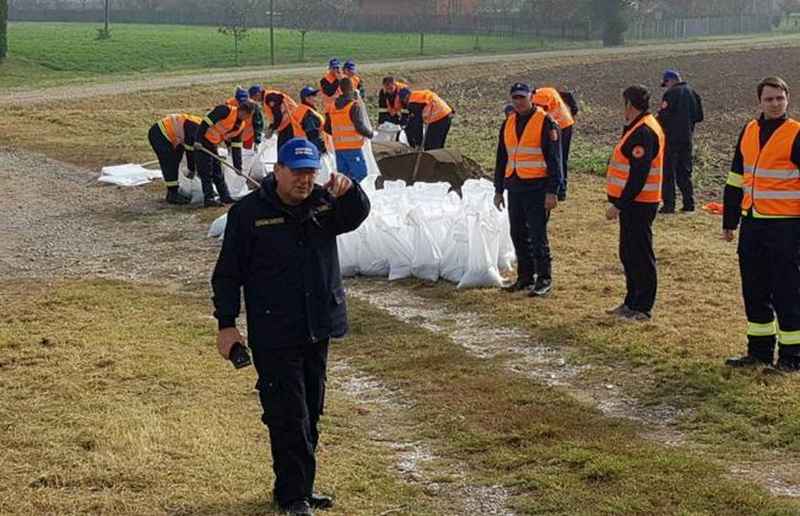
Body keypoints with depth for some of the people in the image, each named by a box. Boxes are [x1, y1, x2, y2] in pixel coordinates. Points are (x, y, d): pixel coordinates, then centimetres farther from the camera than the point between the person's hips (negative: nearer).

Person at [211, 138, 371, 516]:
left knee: (310, 414, 14)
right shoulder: (248, 212, -9)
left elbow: (356, 216, -12)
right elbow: (228, 272, -6)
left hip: (318, 330, 6)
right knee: (288, 417, -6)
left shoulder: (324, 202, 4)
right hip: (274, 335, -5)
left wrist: (347, 191, -33)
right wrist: (226, 324, -8)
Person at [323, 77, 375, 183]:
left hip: (338, 147, 7)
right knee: (360, 173, -2)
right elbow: (360, 126, -18)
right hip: (353, 147, -7)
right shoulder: (355, 105, -11)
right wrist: (371, 134, 0)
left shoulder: (333, 106, 9)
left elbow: (327, 128, 14)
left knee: (343, 174, 12)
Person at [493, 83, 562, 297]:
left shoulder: (545, 123, -7)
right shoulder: (508, 124, 13)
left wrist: (552, 191, -14)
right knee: (518, 235, 10)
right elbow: (501, 159, 20)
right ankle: (525, 277, 20)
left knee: (537, 235, -6)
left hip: (537, 189, -7)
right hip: (514, 187, 7)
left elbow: (554, 160, -9)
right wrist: (498, 190, 17)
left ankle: (544, 279, 2)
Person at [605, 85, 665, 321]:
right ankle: (632, 303, 27)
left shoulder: (643, 133, -19)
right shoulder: (640, 128, 15)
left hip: (638, 204, -10)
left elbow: (638, 176, -24)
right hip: (632, 203, 10)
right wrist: (620, 203, 18)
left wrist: (619, 205, -22)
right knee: (628, 253, 17)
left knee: (640, 256, -4)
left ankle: (642, 309, 2)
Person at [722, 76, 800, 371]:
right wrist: (729, 221, 17)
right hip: (752, 224, 6)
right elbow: (735, 180, 17)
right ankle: (759, 351, 24)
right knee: (754, 290, 12)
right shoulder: (749, 132, 11)